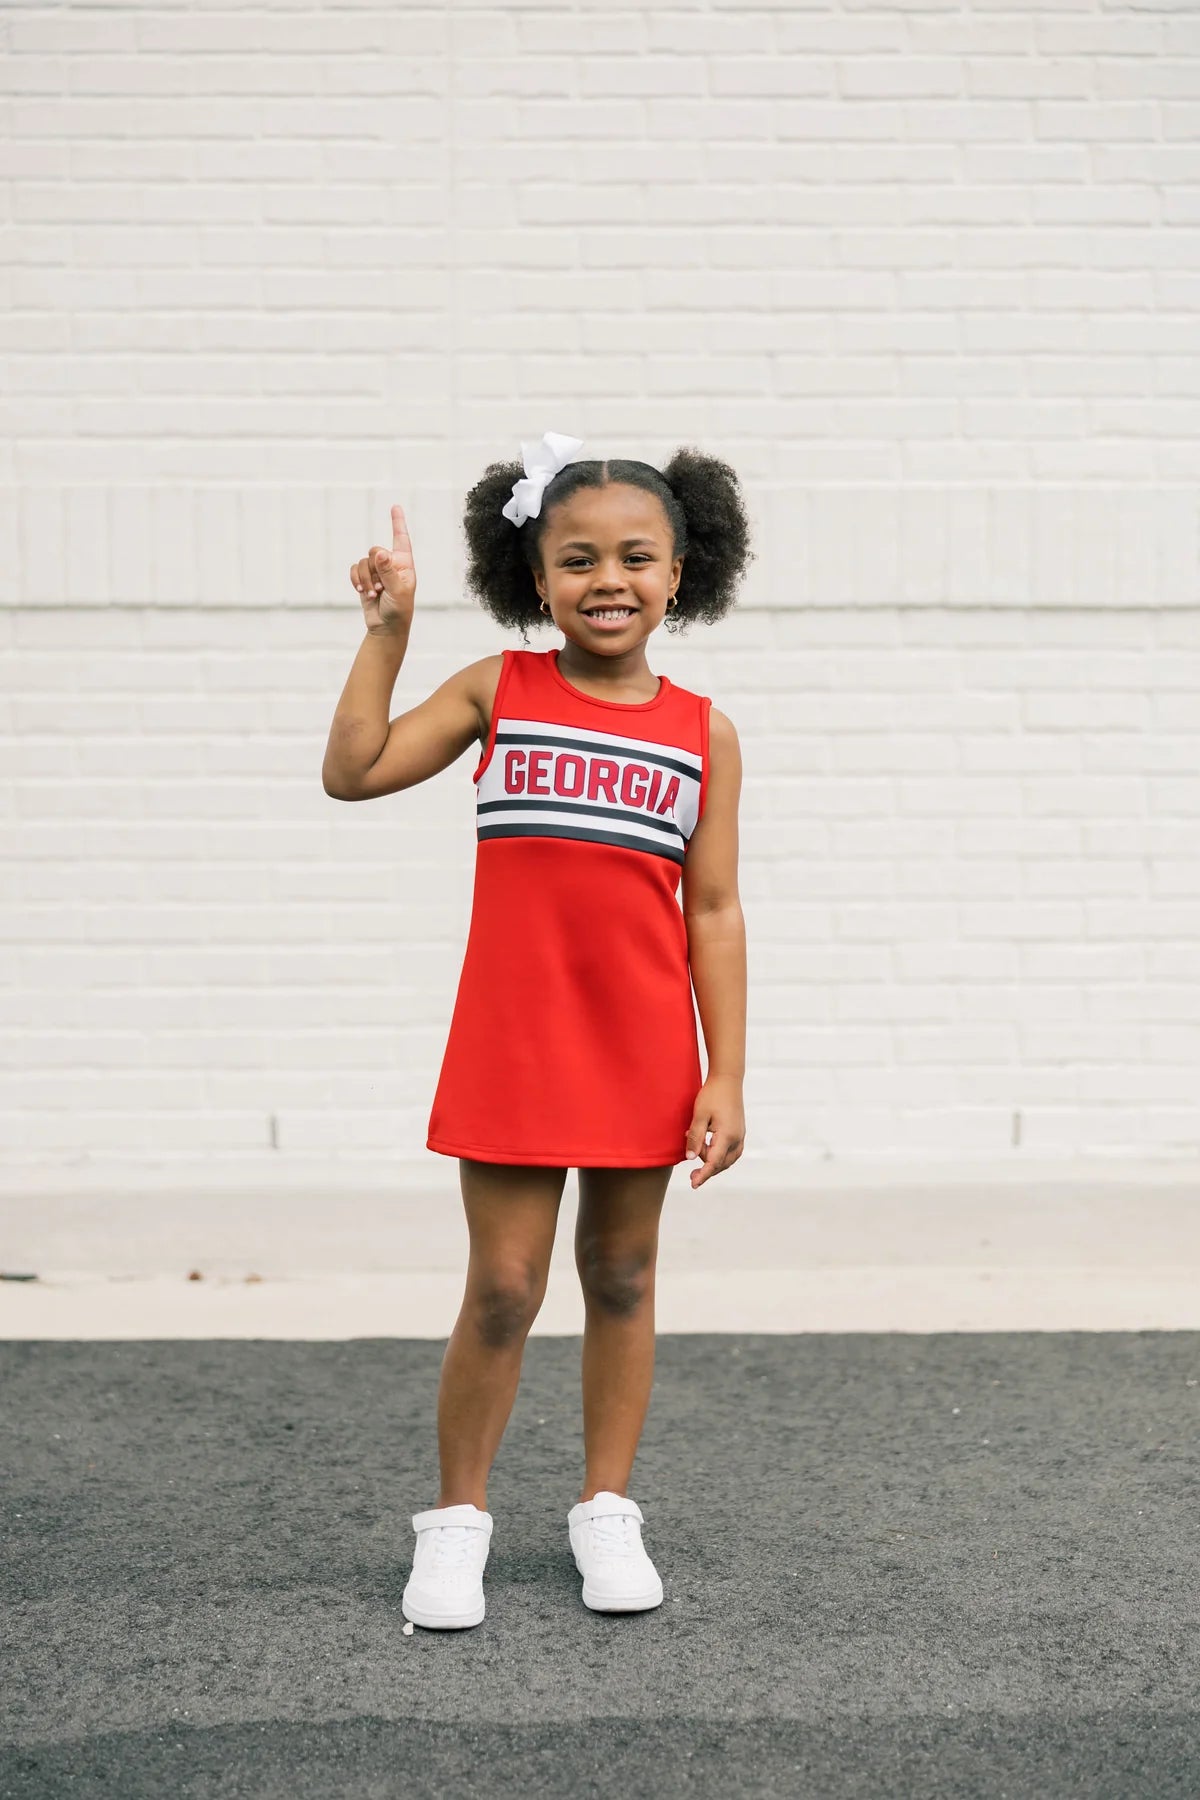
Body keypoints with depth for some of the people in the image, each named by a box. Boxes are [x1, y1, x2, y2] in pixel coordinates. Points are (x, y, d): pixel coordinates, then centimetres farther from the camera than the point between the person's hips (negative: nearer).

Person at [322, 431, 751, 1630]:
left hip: (645, 1056, 1)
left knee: (621, 1279, 13)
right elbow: (353, 771, -3)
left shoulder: (704, 733, 2)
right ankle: (456, 1518, 19)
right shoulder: (497, 689, 1)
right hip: (513, 1045, -1)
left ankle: (606, 1510, 28)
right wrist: (387, 630, -5)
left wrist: (725, 1078, -3)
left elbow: (713, 912, 1)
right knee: (501, 1292, 1)